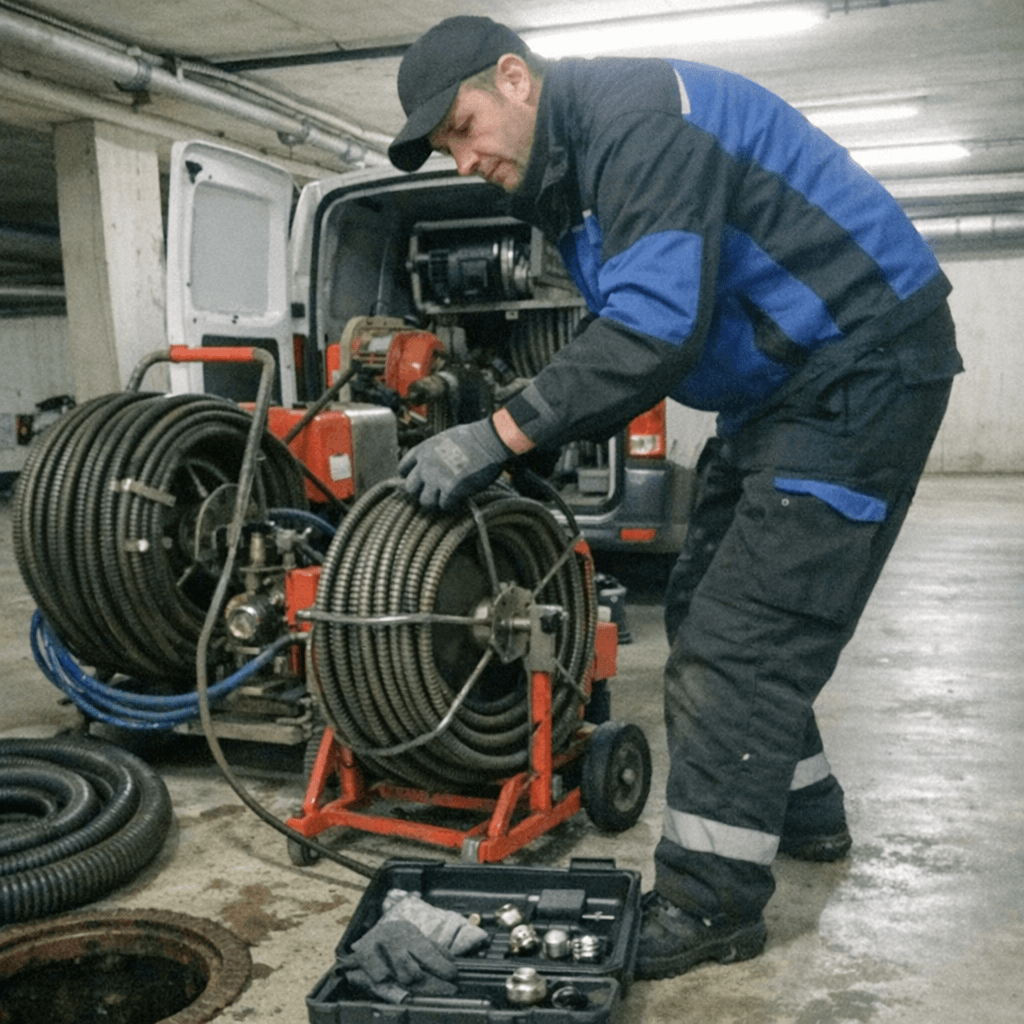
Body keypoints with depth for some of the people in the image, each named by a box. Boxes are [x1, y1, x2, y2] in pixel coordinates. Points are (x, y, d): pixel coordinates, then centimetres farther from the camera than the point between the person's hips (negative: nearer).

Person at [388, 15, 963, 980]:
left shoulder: (637, 115, -20)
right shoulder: (570, 175, 12)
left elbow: (656, 328, -31)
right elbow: (627, 335, 15)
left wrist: (499, 434, -27)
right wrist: (542, 443, 2)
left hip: (859, 368, -10)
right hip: (778, 386, 10)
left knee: (738, 638, -12)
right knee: (703, 613, 14)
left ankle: (708, 901, -1)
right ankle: (801, 812, 30)